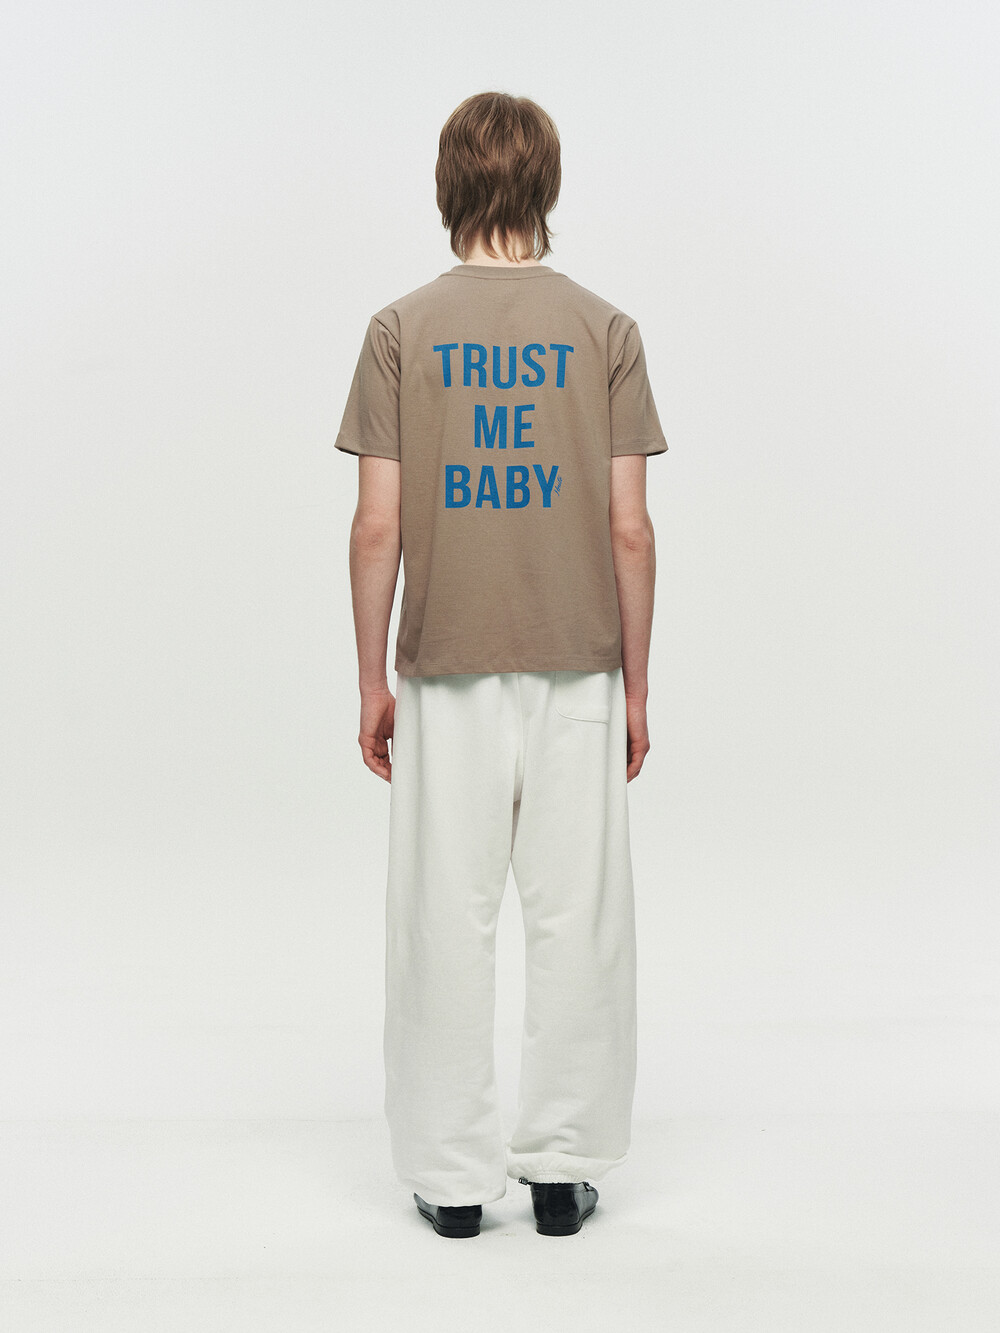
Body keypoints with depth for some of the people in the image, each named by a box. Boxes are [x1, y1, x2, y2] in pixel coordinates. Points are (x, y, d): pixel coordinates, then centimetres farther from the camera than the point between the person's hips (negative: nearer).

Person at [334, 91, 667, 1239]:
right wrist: (634, 686, 6)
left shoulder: (402, 330, -2)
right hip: (576, 672, 1)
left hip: (446, 676, 0)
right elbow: (628, 528, -3)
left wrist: (373, 682, 4)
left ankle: (453, 1176, 15)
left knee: (446, 921, 7)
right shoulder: (604, 330, 0)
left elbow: (379, 526, -5)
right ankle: (564, 1166, 16)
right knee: (576, 920, 8)